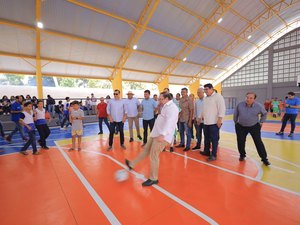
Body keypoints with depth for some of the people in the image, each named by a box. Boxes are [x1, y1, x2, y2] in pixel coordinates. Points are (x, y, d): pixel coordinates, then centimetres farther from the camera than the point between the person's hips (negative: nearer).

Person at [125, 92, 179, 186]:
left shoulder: (172, 107, -15)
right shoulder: (167, 107, 18)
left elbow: (169, 122, -30)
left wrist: (162, 135, -39)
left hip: (162, 136, -10)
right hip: (157, 134, 10)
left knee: (153, 156, -3)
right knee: (146, 149, 18)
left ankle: (153, 179, 13)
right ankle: (132, 164, 32)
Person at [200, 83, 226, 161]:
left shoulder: (218, 96, -9)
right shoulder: (205, 98, 15)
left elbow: (222, 108, -15)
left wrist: (219, 119, -19)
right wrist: (201, 117, 20)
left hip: (214, 122, -8)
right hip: (206, 122, 8)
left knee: (214, 139, 0)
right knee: (206, 138, 17)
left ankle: (213, 155, 9)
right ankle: (206, 151, 32)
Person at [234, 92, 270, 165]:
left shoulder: (259, 106, -12)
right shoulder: (240, 105, -11)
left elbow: (264, 113, 9)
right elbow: (235, 114, 5)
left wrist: (261, 122, 6)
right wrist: (235, 122, 10)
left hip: (254, 127, -1)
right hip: (241, 126, 1)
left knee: (258, 142, -3)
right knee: (240, 142, 5)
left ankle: (264, 158, 10)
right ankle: (242, 155, 27)